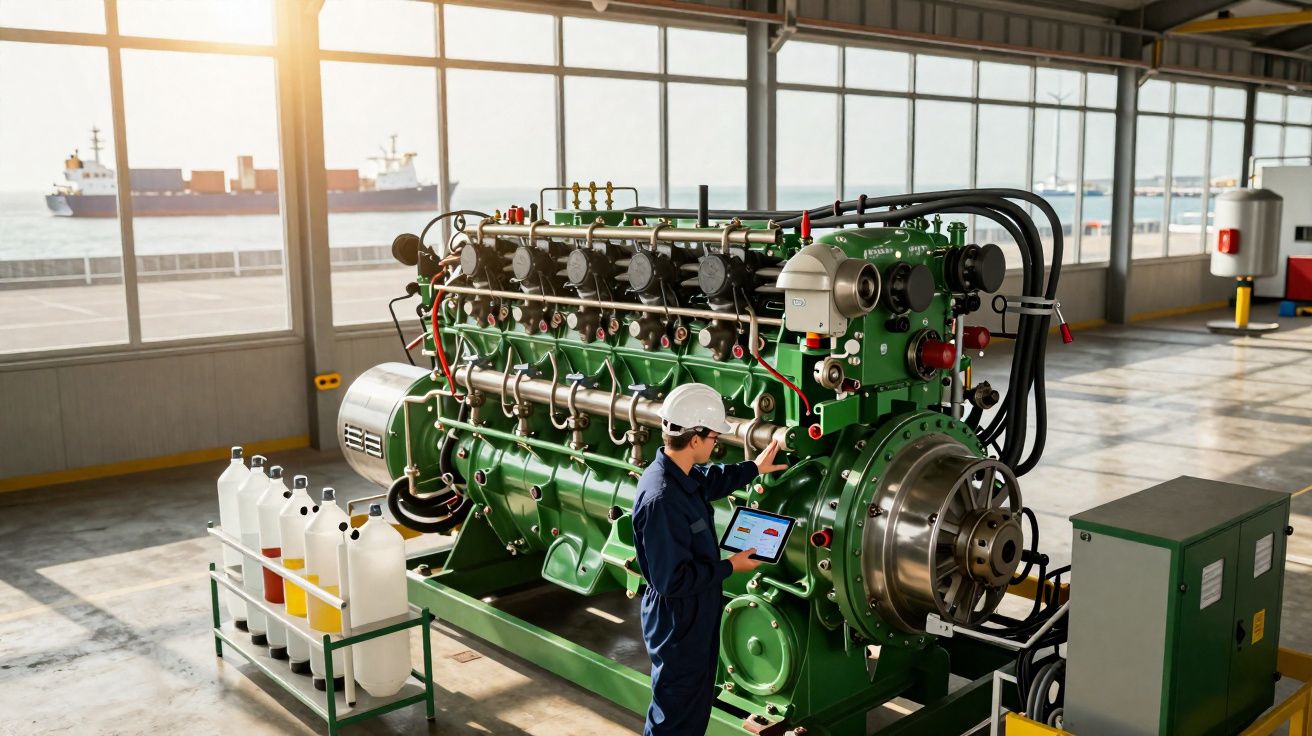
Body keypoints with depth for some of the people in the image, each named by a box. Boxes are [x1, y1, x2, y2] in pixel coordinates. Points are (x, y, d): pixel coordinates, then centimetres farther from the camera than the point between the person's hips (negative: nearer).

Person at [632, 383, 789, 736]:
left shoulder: (679, 473, -4)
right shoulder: (661, 500, -33)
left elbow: (709, 481, 23)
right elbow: (672, 579, -30)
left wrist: (754, 468, 28)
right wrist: (729, 567, -20)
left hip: (697, 614, 9)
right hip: (678, 624, -9)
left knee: (698, 703, 25)